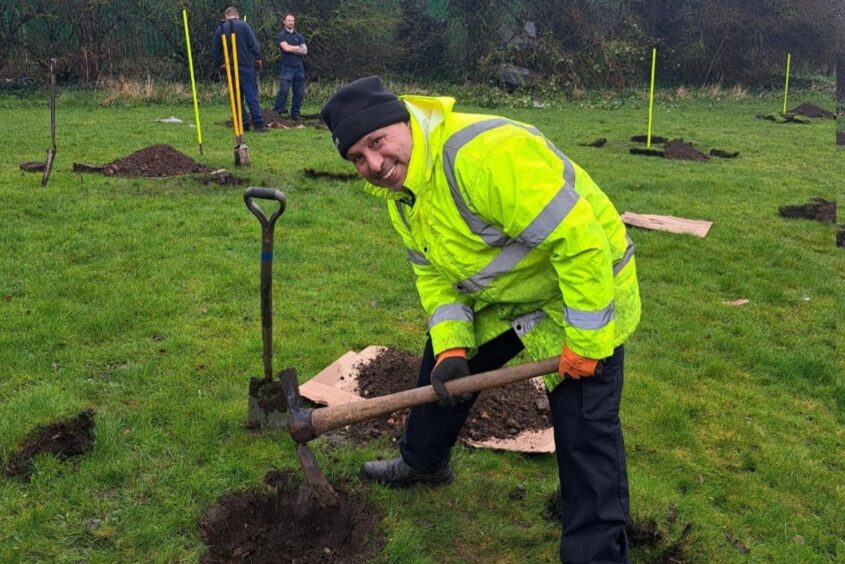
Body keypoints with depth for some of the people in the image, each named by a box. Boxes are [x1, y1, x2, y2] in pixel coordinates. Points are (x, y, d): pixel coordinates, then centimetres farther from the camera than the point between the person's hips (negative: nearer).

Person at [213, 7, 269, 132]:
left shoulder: (220, 29, 8)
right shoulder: (243, 25, -3)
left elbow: (216, 50, 8)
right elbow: (253, 43, -8)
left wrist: (220, 63, 15)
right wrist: (258, 57, 0)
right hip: (245, 66, -3)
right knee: (252, 95, -5)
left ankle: (244, 124, 7)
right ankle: (258, 123, -12)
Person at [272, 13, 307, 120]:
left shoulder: (299, 36, 17)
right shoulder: (281, 35, 4)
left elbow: (304, 51, 5)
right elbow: (286, 48, -12)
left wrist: (292, 49, -7)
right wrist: (298, 48, 0)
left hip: (299, 67, 5)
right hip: (287, 67, -5)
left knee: (299, 93, 3)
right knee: (284, 90, -14)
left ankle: (295, 114, 11)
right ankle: (276, 113, -11)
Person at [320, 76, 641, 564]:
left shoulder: (485, 153, -37)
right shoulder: (400, 192, -5)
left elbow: (580, 240, -37)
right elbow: (434, 273, 1)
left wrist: (586, 343, -29)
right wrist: (451, 346, -15)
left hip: (583, 290, -8)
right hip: (500, 295, 9)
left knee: (585, 431, -9)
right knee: (442, 367, 20)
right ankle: (424, 460, 44)